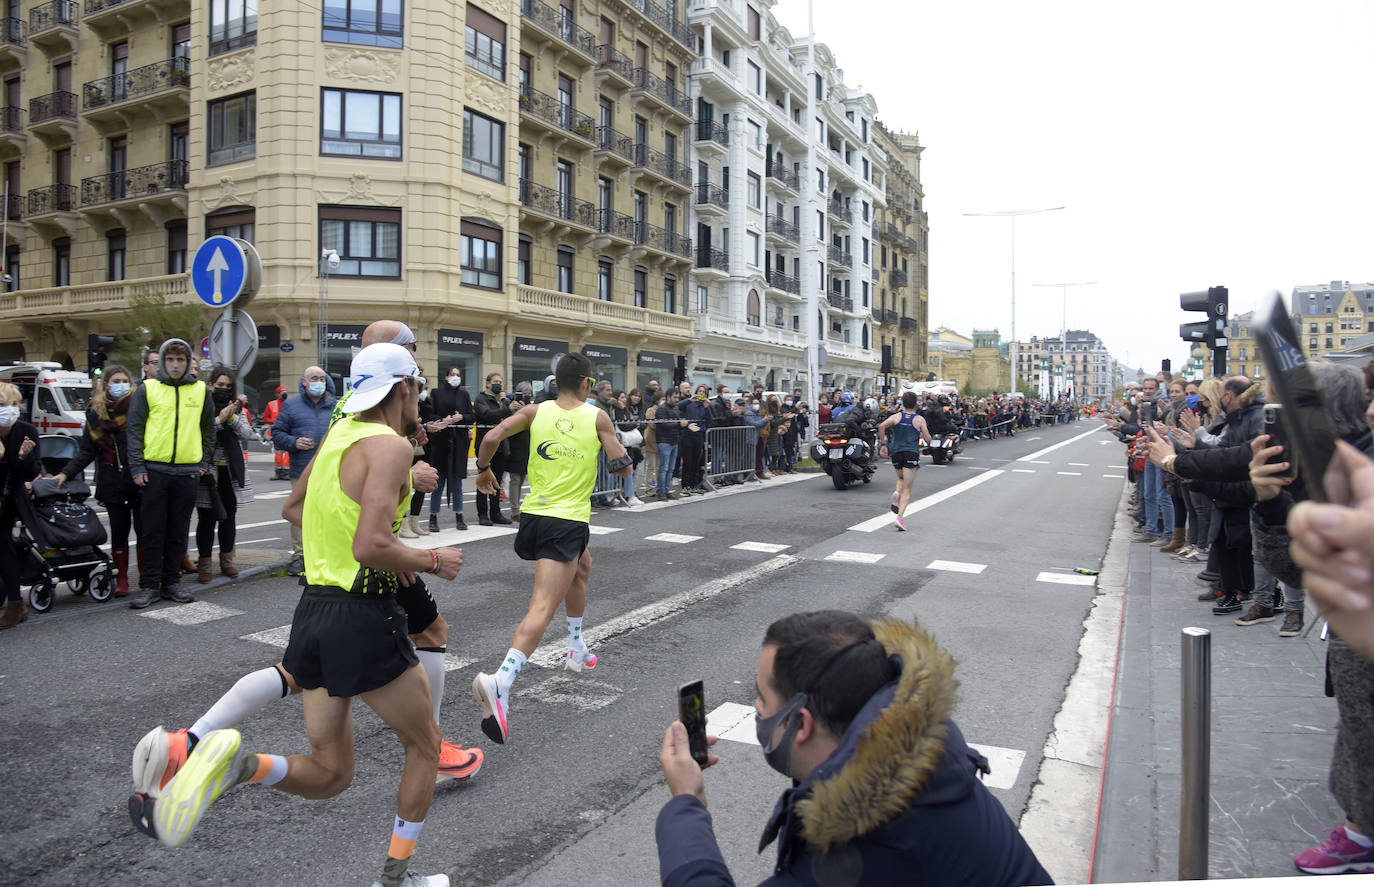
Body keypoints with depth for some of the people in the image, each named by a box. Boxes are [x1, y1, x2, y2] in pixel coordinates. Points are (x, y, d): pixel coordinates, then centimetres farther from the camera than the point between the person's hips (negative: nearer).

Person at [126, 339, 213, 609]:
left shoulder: (200, 390, 8)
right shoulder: (147, 389, 2)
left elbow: (208, 429, 16)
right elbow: (133, 429, 1)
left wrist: (204, 463, 9)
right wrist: (137, 466, -6)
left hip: (187, 472, 2)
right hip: (154, 470, -2)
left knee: (179, 532, 8)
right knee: (153, 531, 2)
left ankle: (171, 582, 18)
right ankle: (149, 585, 11)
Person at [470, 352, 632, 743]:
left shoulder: (535, 411, 5)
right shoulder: (597, 417, -2)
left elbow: (491, 438, -4)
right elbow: (623, 468, -2)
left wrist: (483, 469, 14)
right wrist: (619, 446, 19)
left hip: (533, 516, 6)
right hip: (568, 522, -6)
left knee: (581, 566, 34)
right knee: (542, 609, -13)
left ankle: (576, 648, 42)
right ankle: (499, 682, -33)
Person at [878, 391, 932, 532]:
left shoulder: (896, 416, 7)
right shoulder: (920, 419, 2)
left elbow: (882, 426, -10)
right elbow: (928, 439, -1)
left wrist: (883, 444, -2)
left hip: (896, 453, 3)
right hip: (911, 454, -3)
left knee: (901, 479, 31)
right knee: (907, 489, -2)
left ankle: (897, 493, -1)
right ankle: (900, 516, -17)